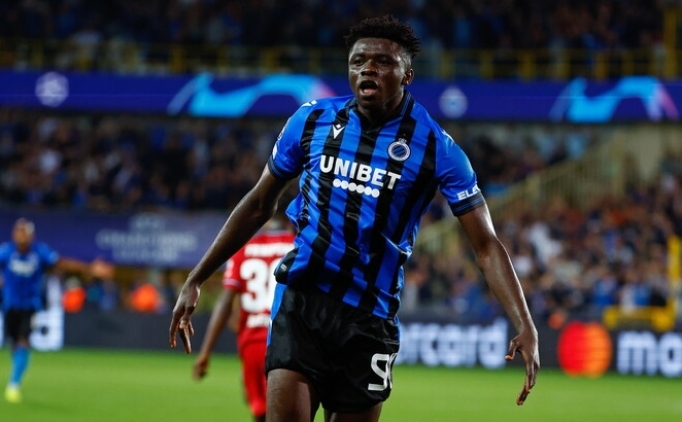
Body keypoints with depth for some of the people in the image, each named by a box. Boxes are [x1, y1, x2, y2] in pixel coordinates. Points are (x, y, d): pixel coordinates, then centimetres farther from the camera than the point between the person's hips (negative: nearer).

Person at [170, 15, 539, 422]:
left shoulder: (436, 147, -4)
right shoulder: (312, 120, 3)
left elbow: (486, 244, -5)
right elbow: (259, 206, 15)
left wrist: (525, 326, -18)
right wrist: (195, 281, 13)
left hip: (371, 319, 0)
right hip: (301, 300, 1)